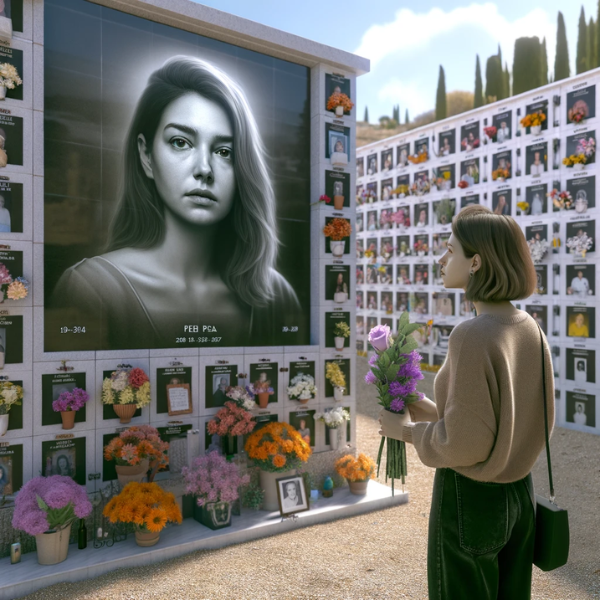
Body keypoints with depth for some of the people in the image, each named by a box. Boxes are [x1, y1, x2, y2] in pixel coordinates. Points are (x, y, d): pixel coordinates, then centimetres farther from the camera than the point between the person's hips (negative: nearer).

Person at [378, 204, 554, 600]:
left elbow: (465, 443, -24)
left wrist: (409, 430, -6)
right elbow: (536, 420, 9)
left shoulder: (472, 336, -24)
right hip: (521, 494, 7)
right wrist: (437, 413, 7)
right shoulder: (530, 330, -1)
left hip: (470, 498, -7)